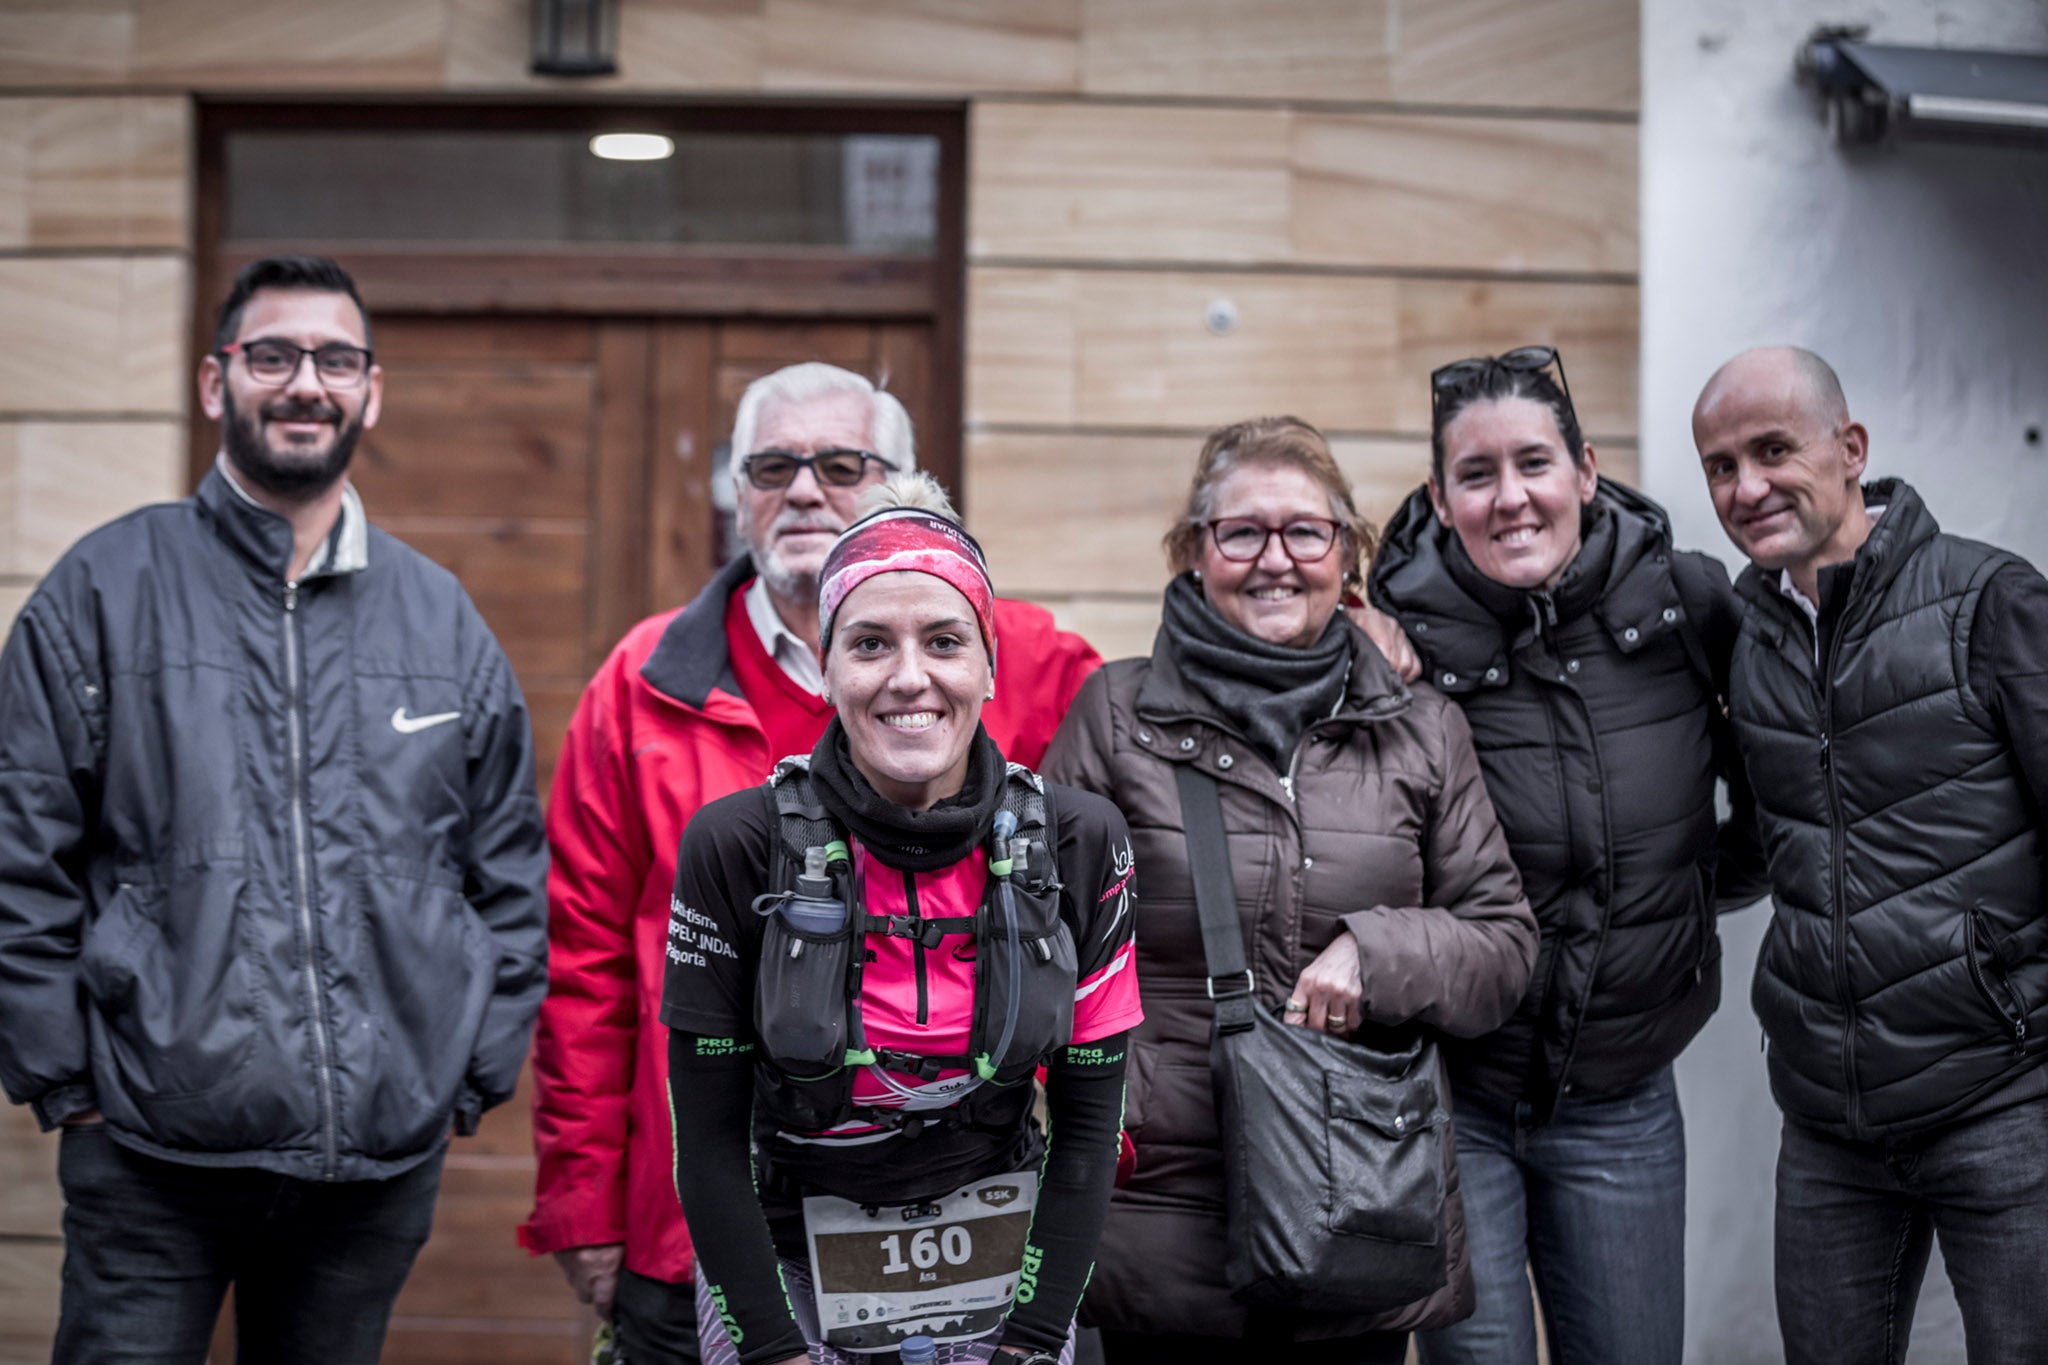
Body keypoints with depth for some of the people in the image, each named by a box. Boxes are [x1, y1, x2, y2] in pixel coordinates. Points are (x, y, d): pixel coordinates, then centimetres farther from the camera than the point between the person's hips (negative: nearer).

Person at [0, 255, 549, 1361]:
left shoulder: (441, 618, 10)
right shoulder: (104, 591, 1)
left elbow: (509, 874, 15)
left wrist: (476, 1072, 8)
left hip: (382, 1157, 3)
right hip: (152, 1154, -2)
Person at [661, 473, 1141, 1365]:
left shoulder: (1080, 845, -8)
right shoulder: (734, 848, -14)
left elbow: (1089, 1119, -3)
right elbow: (708, 1139, -10)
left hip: (1005, 1281, 2)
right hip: (788, 1281, -1)